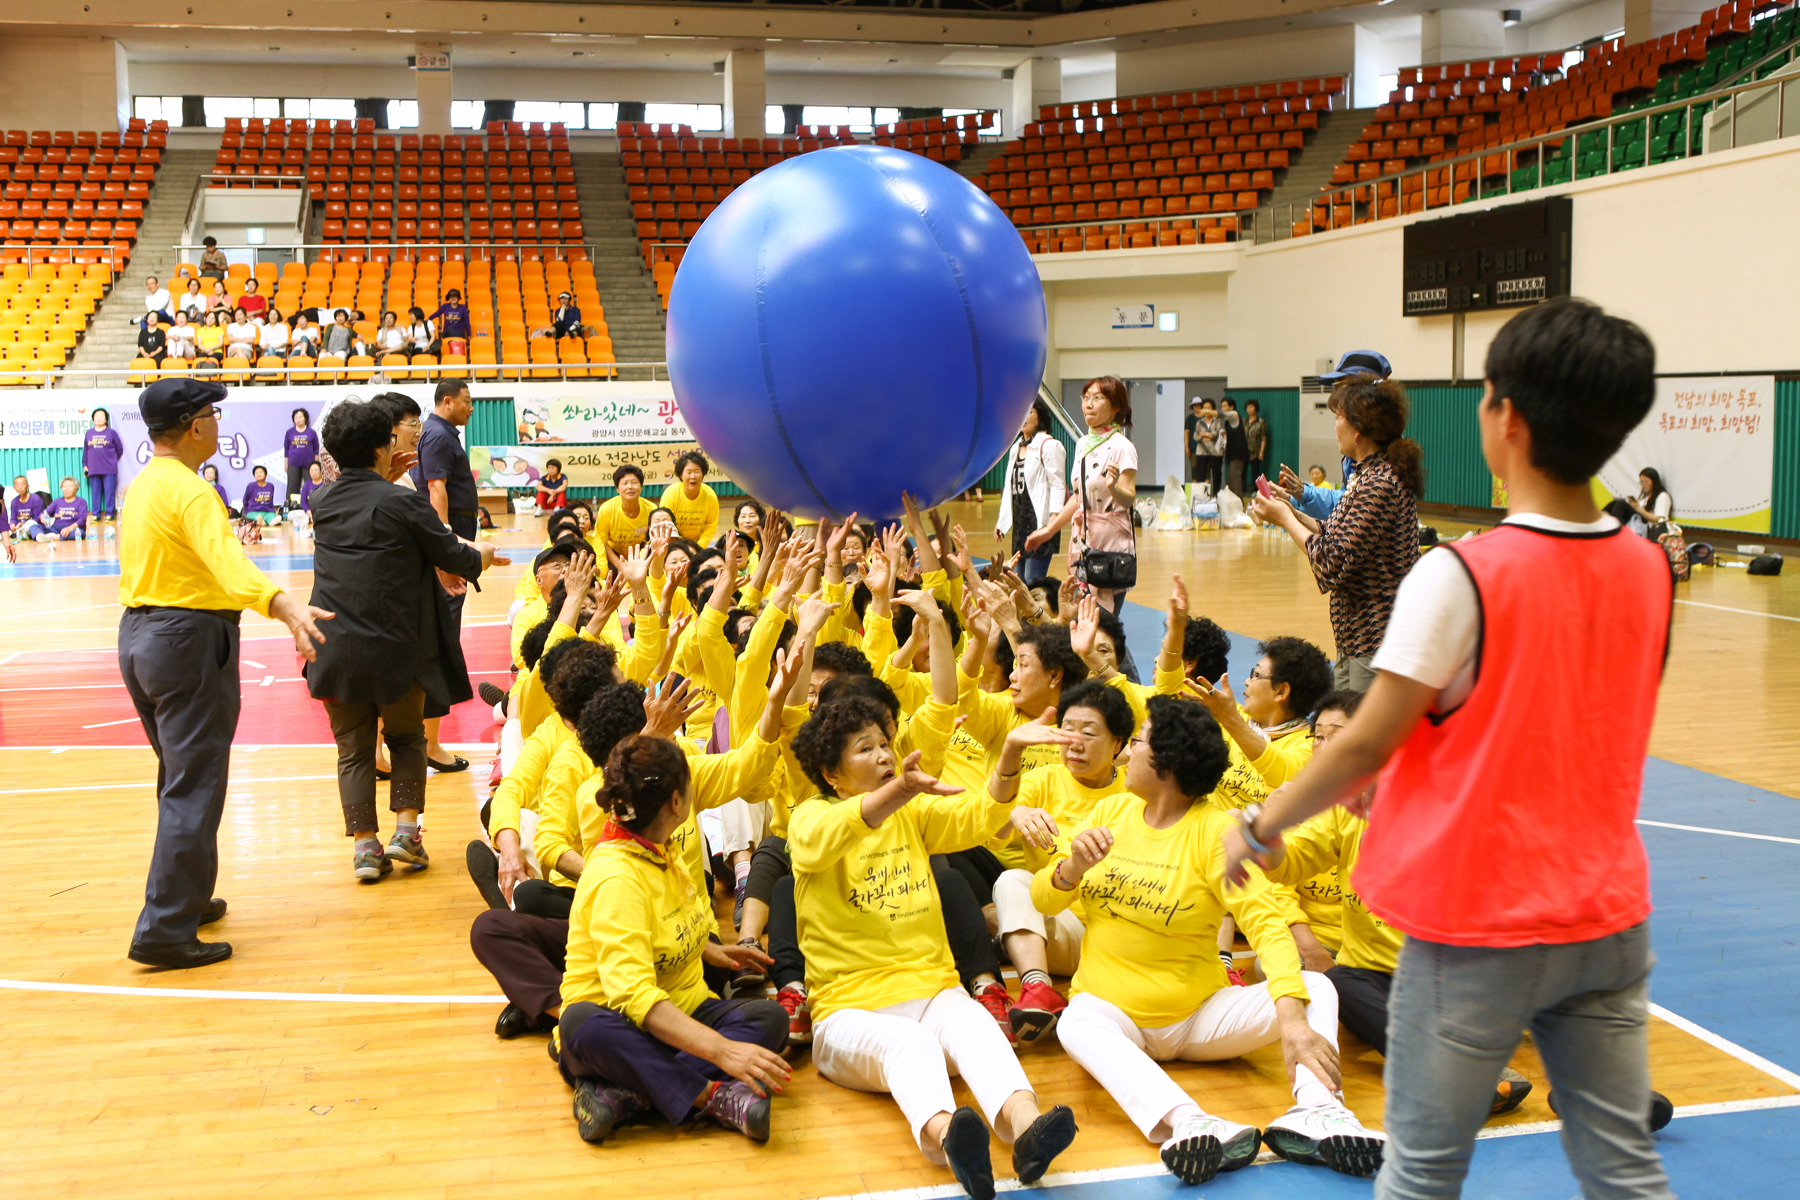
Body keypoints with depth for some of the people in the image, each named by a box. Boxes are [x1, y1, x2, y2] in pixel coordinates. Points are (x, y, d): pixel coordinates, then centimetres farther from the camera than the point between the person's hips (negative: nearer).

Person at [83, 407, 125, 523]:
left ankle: (109, 513, 6)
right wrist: (84, 465, 12)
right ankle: (95, 514, 11)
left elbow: (119, 449, 8)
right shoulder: (88, 433, 10)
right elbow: (85, 450, 15)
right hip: (93, 469, 3)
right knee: (95, 492, 5)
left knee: (110, 492, -2)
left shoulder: (111, 433, 2)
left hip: (109, 469, -3)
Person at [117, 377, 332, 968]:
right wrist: (285, 606, -51)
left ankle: (183, 899, 34)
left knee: (178, 779, 22)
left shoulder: (139, 486, 12)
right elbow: (229, 563, -36)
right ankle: (165, 932, -6)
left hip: (138, 633, 10)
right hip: (189, 640, -10)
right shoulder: (189, 491, -18)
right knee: (194, 792, -6)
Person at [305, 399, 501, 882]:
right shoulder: (401, 502, -11)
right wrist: (480, 555, 17)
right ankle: (405, 830, 7)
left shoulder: (323, 500, 4)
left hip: (336, 650, 3)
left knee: (353, 749, 10)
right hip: (395, 647, -3)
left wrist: (382, 480, 26)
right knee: (406, 737, 16)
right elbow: (452, 556, -3)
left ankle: (365, 846, 7)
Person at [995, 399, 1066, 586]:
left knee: (1033, 583, -14)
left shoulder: (1049, 445, -6)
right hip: (1020, 522, 8)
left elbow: (1057, 485, -11)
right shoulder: (1016, 448, 19)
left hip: (1040, 521, -8)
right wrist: (1001, 520, 20)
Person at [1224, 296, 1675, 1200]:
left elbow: (1368, 744, -15)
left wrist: (1260, 827, 0)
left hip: (1478, 927, -5)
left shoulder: (1460, 576, -19)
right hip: (1608, 916, 6)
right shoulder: (1648, 568, 0)